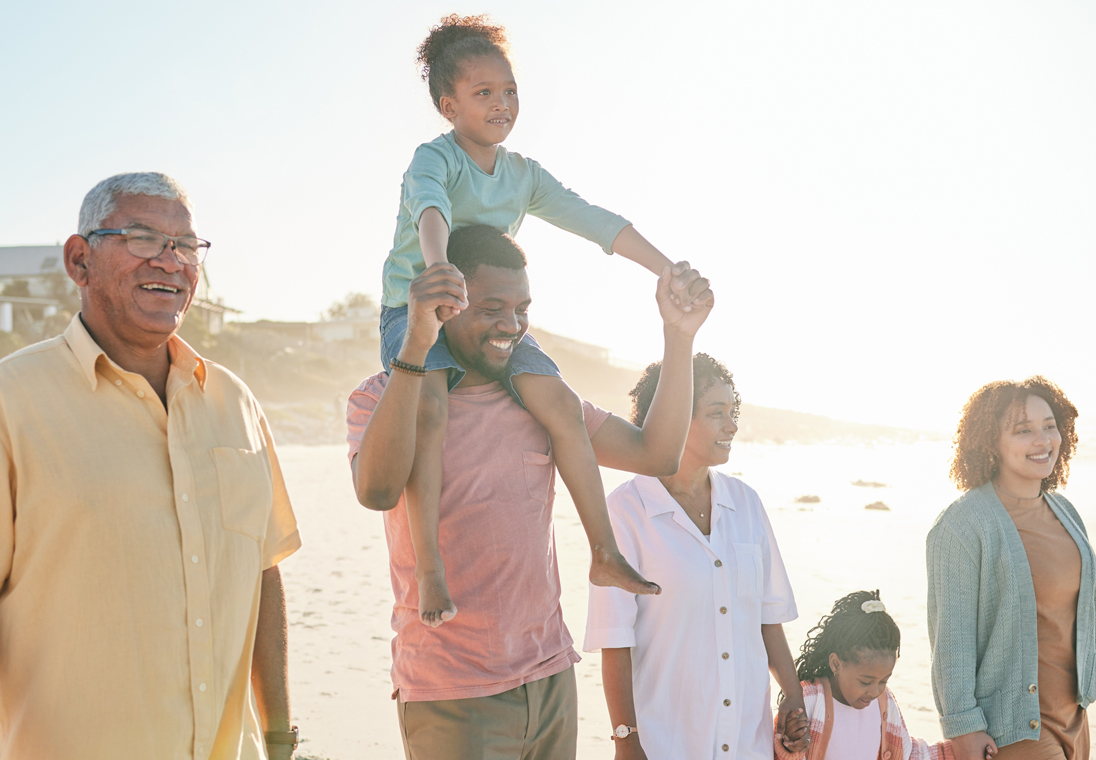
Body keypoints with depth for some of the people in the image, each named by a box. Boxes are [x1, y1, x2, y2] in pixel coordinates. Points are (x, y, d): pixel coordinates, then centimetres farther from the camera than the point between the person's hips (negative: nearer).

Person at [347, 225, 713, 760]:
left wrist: (678, 335, -7)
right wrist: (415, 345, -37)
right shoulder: (383, 397, -6)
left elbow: (655, 455, 3)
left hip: (550, 678, 5)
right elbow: (377, 490, -28)